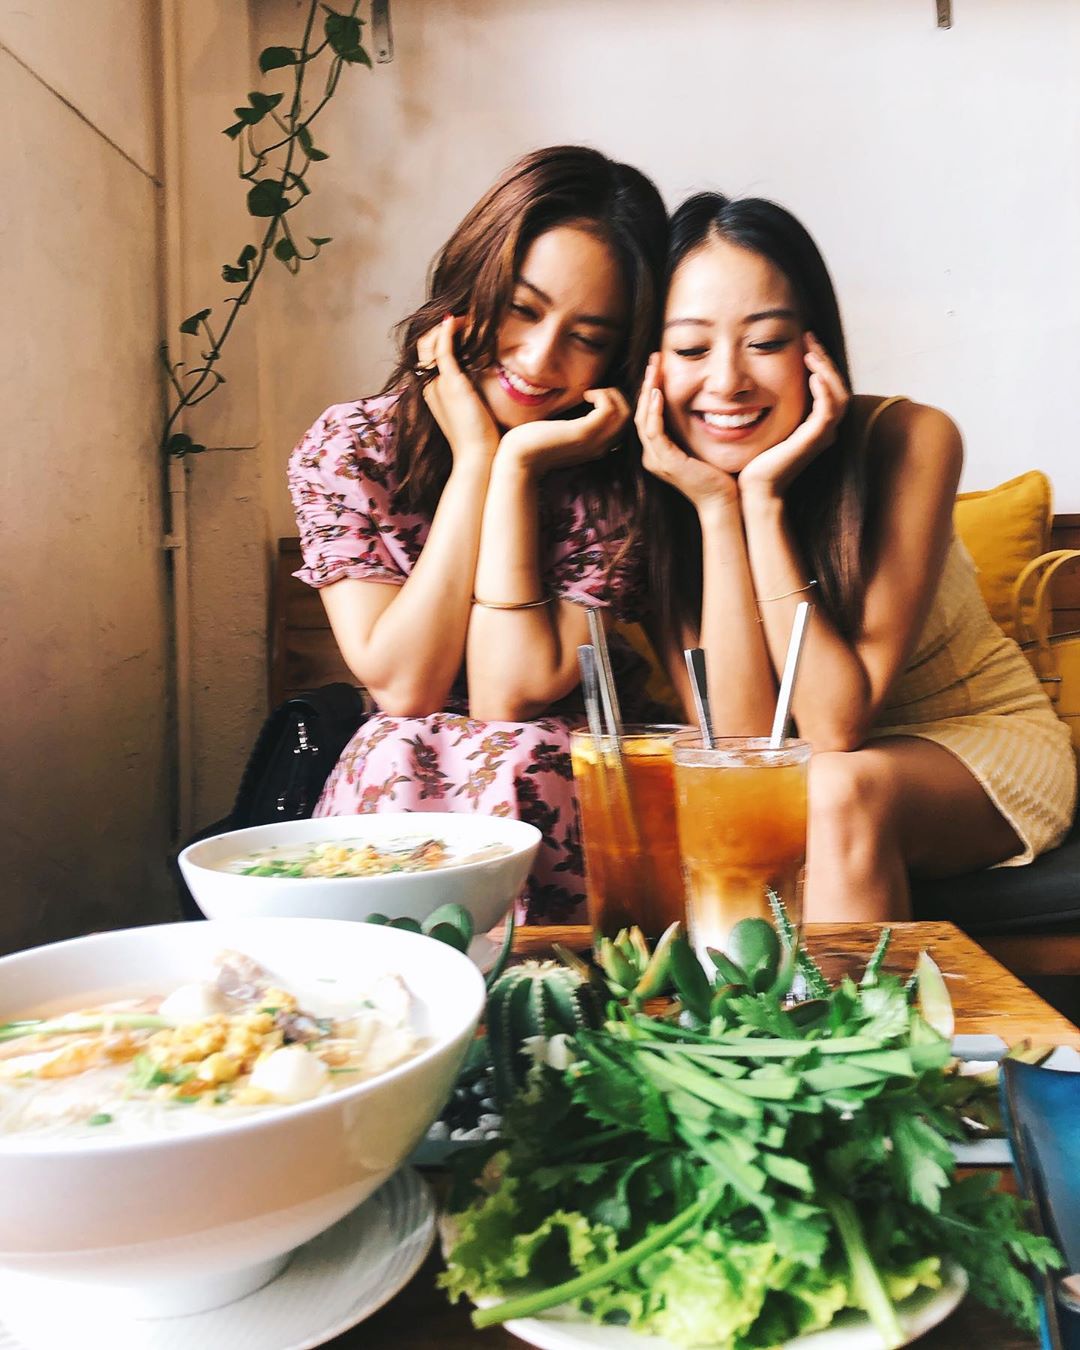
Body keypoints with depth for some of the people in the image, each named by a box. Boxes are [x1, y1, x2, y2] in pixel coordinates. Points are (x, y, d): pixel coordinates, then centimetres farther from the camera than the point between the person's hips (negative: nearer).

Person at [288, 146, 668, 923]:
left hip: (570, 794, 0)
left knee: (509, 760, -31)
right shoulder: (348, 450, -5)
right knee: (400, 753, -30)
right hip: (386, 787, 1)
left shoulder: (619, 477, -10)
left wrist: (518, 465, -20)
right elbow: (403, 688, -15)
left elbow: (509, 698, -17)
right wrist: (474, 454, -17)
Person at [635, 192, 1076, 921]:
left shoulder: (909, 441, -22)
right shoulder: (667, 485, -15)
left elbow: (838, 727, -27)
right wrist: (715, 504, -30)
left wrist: (764, 498, -32)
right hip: (784, 773, 2)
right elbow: (741, 741, -24)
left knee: (841, 791, -33)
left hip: (979, 738, -2)